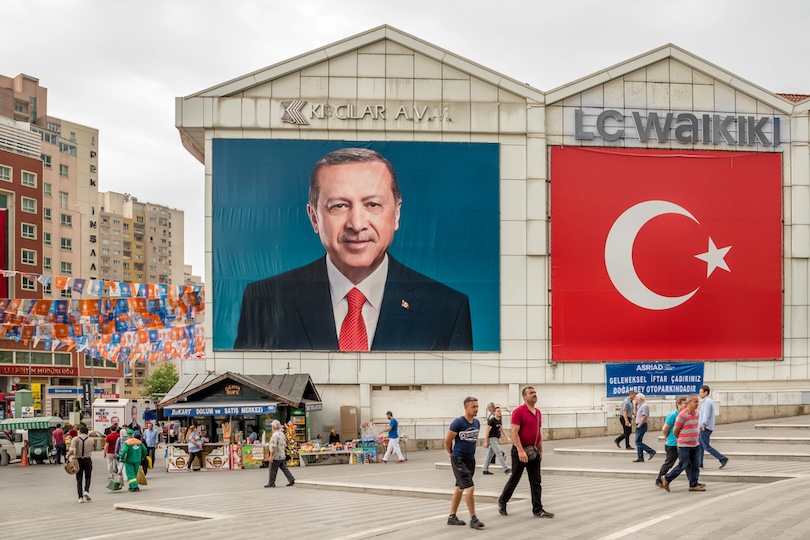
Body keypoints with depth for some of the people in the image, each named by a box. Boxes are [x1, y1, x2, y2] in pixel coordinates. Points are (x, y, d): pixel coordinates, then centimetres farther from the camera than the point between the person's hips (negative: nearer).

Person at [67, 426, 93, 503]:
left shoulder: (76, 439, -4)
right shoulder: (90, 440, 4)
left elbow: (72, 450, -17)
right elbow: (91, 451, 8)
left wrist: (67, 456, -3)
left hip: (78, 460, -1)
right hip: (88, 460, 1)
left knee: (79, 479, 9)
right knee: (87, 477, 17)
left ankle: (80, 497, 3)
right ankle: (86, 491, -8)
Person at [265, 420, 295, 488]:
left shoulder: (275, 435, -18)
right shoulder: (282, 434, 11)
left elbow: (274, 447, -23)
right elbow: (285, 445, 18)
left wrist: (271, 456, -20)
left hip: (276, 456, -9)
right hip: (282, 456, 9)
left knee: (273, 470, 1)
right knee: (284, 469, 11)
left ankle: (271, 483, 7)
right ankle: (291, 480, 7)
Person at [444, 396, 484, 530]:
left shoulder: (477, 423, 4)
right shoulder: (457, 423, -16)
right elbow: (447, 441, -8)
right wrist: (452, 454, 7)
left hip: (470, 459, 7)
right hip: (458, 460, -7)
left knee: (460, 488, 14)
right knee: (470, 488, -13)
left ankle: (452, 517, 24)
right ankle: (473, 519, -5)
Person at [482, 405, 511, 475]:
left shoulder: (499, 420, 11)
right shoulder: (491, 421, -15)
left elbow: (501, 429, 19)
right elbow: (487, 431, -14)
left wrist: (507, 438, 14)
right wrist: (486, 442, -15)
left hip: (496, 439, 9)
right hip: (492, 439, -9)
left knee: (490, 455, 11)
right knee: (499, 454, -13)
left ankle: (485, 470, 16)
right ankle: (505, 469, -17)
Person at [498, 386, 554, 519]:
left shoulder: (538, 413, 11)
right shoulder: (518, 412, -12)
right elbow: (514, 433, -17)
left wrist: (540, 451, 16)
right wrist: (520, 451, -23)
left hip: (534, 451, 7)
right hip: (520, 451, -7)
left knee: (536, 481, 4)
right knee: (514, 479, 5)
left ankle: (538, 509, 6)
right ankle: (502, 501, 25)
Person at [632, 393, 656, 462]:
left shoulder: (644, 406, -14)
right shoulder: (640, 406, 16)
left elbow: (644, 417, -20)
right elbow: (636, 415, 25)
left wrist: (639, 425, -18)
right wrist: (636, 406, 15)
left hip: (642, 426, -10)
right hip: (639, 426, 10)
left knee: (638, 442, -12)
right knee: (638, 442, 9)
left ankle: (651, 451, -9)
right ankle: (640, 457, 10)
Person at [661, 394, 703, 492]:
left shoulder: (696, 413, 8)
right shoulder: (682, 415, -17)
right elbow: (676, 430, -9)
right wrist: (680, 439, 6)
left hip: (694, 445, 7)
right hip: (684, 446, -7)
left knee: (695, 466, 6)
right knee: (683, 465, -3)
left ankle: (693, 485, 13)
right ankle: (666, 478, 12)